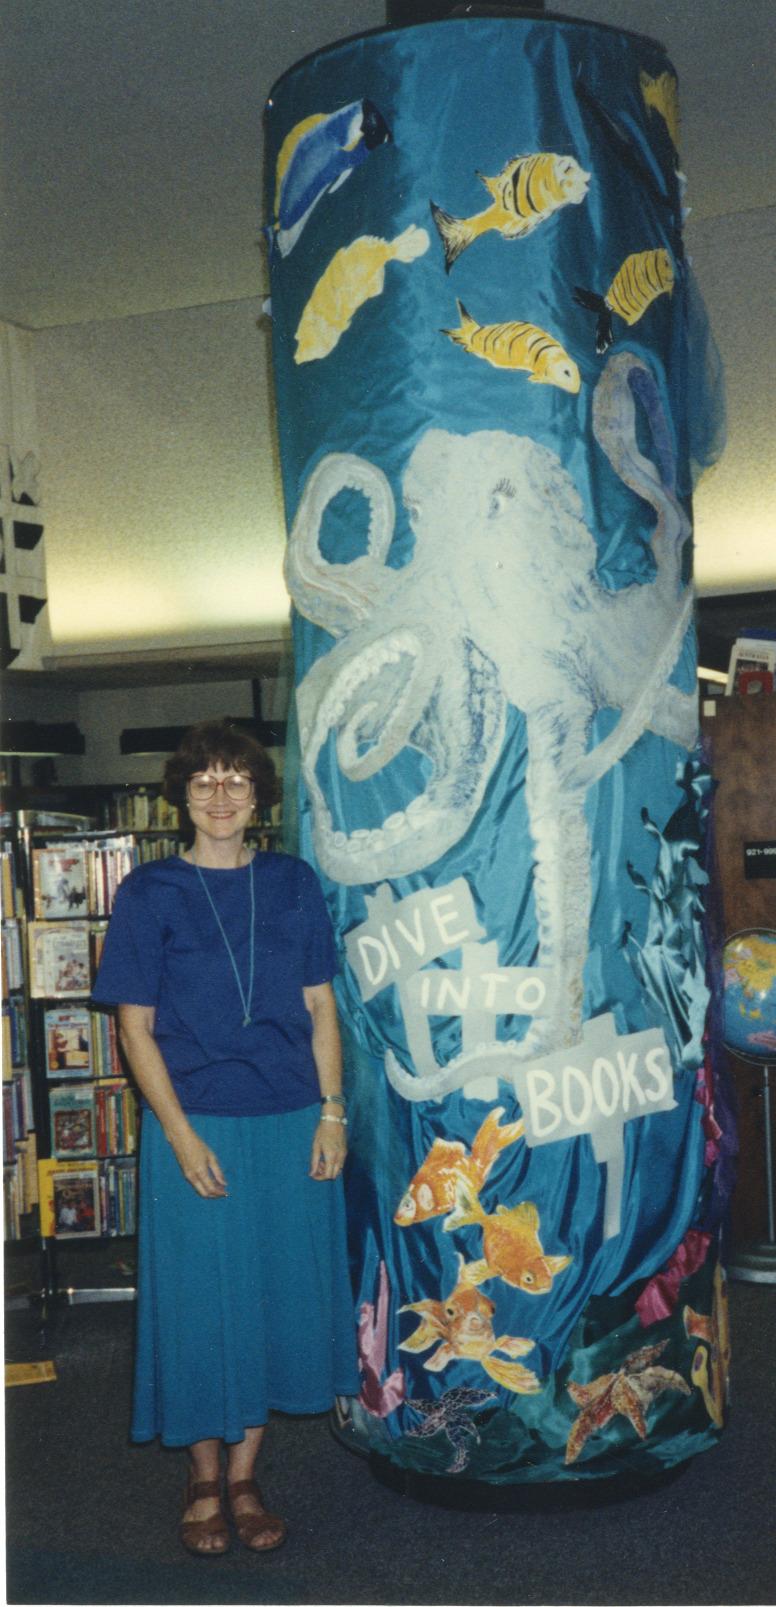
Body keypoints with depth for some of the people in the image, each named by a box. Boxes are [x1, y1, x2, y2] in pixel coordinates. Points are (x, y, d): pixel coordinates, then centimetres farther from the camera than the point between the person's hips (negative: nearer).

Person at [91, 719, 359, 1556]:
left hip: (290, 1126, 3)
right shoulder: (150, 891, -2)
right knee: (200, 1299, 5)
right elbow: (136, 1027, -3)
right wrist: (181, 1135, -11)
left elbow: (320, 1007, 8)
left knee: (281, 1293, 9)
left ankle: (243, 1474, 26)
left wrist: (332, 1112, -1)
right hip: (196, 1126, -2)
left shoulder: (292, 883, 5)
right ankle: (203, 1476, 26)